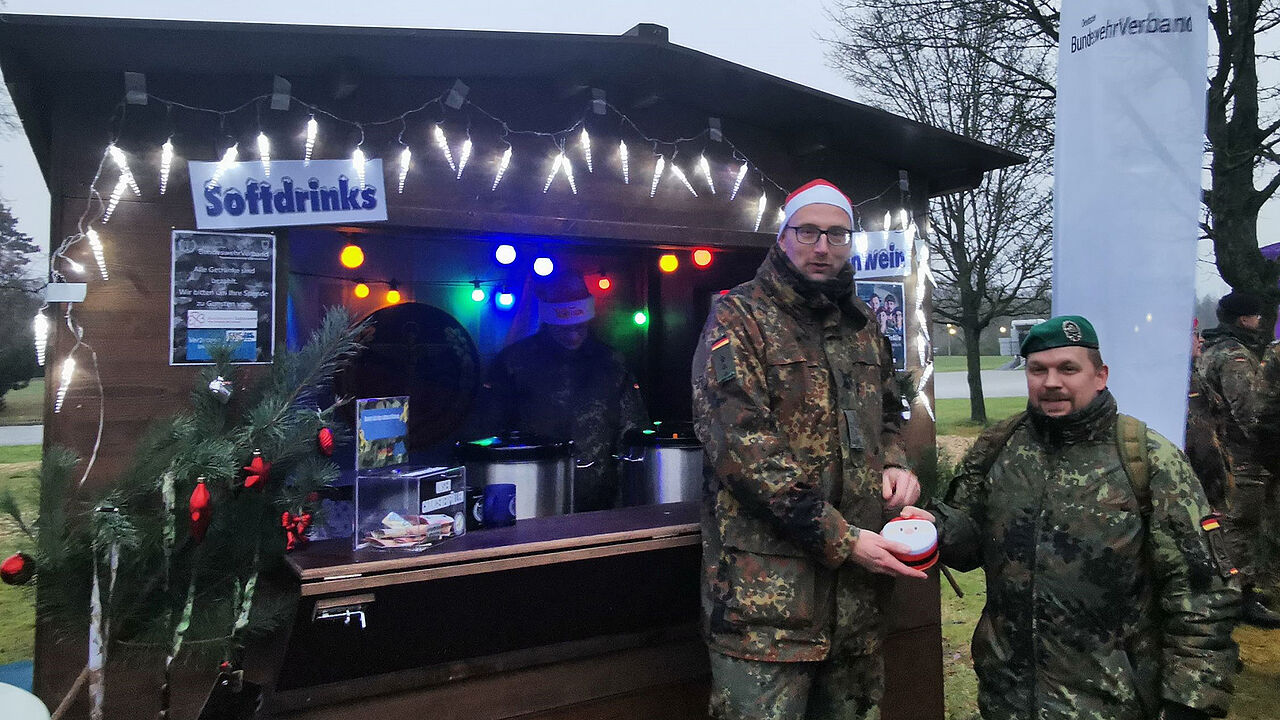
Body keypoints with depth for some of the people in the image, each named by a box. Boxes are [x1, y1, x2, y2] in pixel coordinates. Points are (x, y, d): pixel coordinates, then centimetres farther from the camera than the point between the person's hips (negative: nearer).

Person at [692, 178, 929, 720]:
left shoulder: (863, 324, 14)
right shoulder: (738, 319, -8)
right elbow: (742, 447, -17)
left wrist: (894, 463, 4)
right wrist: (840, 538, -18)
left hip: (855, 580, 7)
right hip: (764, 587, -6)